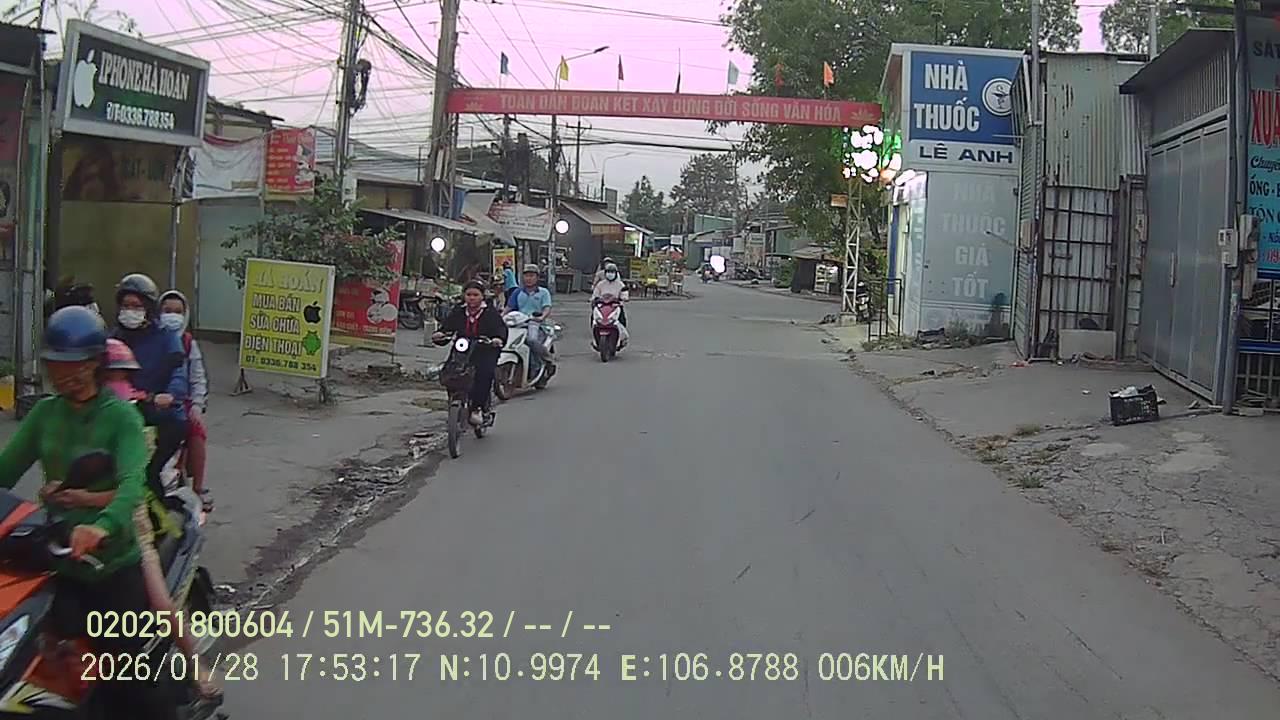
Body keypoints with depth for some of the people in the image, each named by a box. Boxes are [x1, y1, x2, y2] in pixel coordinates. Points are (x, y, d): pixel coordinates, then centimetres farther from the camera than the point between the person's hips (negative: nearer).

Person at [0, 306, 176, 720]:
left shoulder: (120, 416, -10)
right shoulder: (44, 413, 7)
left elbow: (132, 484, -24)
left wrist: (102, 526, -44)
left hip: (114, 564, -5)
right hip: (58, 560, 5)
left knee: (121, 677, -3)